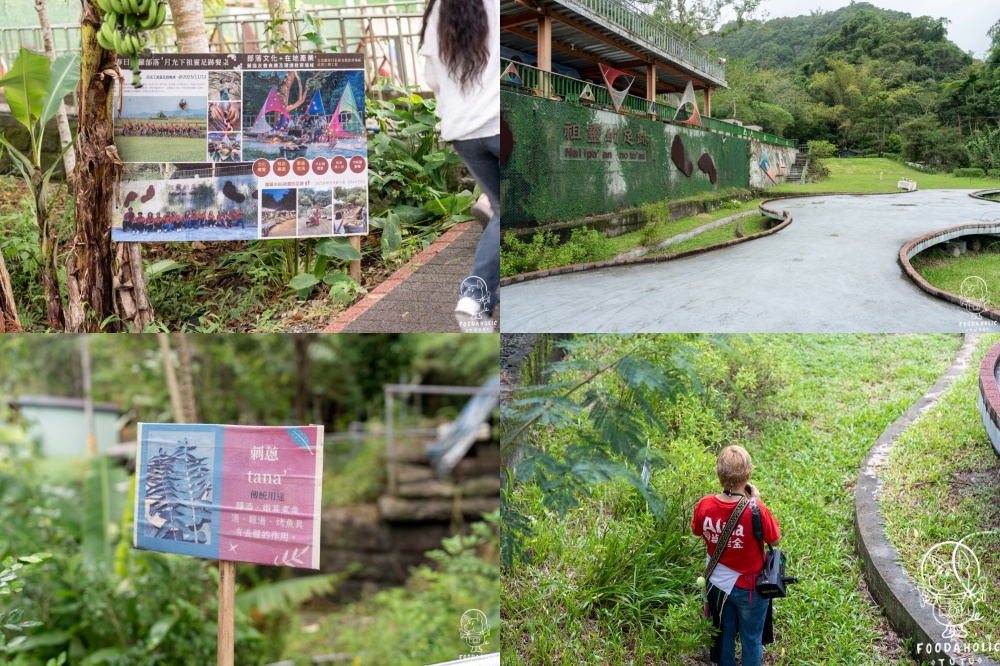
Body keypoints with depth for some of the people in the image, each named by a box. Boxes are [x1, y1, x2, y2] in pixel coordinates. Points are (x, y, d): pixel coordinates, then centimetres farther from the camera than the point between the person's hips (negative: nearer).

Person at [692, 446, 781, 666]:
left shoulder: (704, 505, -21)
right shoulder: (756, 510, -32)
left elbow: (697, 532, 1)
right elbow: (774, 541, -13)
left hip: (717, 583, 4)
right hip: (749, 588, -3)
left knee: (725, 633, 28)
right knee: (751, 639, 22)